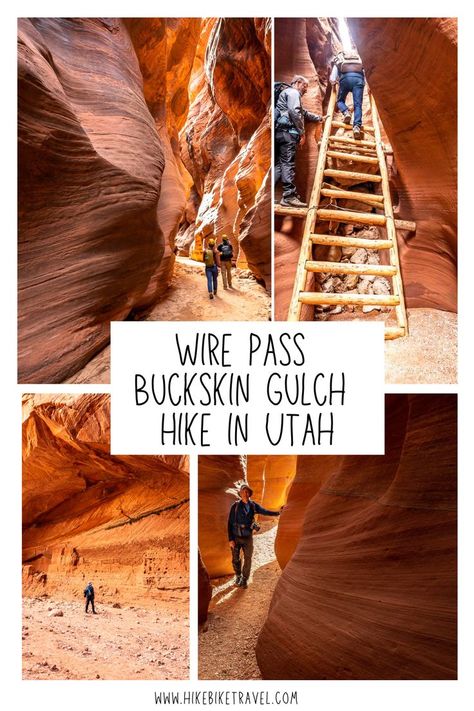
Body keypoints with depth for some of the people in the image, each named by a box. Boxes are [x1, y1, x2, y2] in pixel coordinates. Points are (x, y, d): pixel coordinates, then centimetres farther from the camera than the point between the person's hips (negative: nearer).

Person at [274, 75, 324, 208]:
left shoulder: (286, 93, 34)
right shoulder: (293, 92, 2)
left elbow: (303, 113, 45)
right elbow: (294, 112, -15)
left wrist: (319, 118, 53)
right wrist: (302, 132, -12)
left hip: (279, 131, 10)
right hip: (287, 131, -10)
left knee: (278, 164, 5)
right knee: (288, 163, -14)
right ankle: (289, 196, -18)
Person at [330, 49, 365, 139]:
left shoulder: (337, 62, 31)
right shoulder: (358, 59, 38)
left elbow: (332, 79, 19)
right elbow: (365, 75, 26)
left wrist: (334, 82, 41)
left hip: (345, 78, -1)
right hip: (358, 78, 1)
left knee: (340, 100, 18)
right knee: (358, 104, -5)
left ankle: (346, 112, -14)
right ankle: (357, 126, -28)